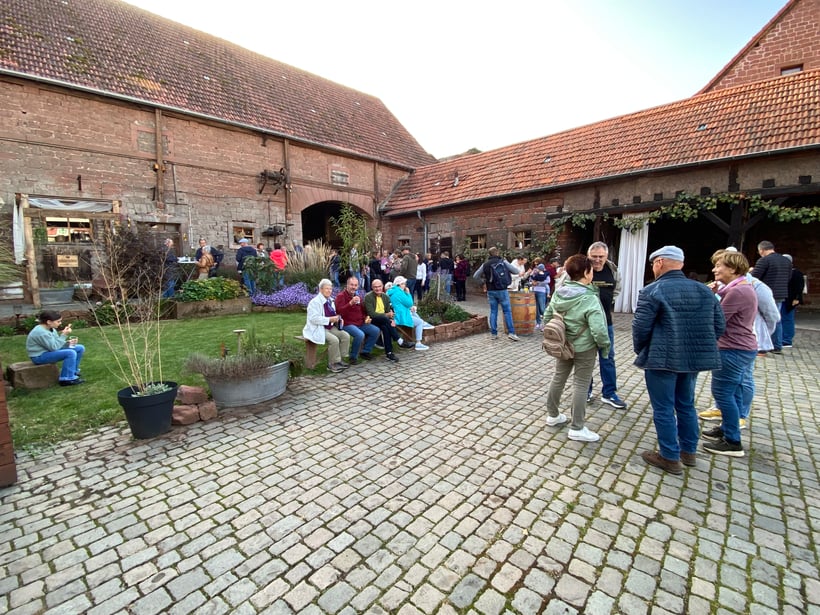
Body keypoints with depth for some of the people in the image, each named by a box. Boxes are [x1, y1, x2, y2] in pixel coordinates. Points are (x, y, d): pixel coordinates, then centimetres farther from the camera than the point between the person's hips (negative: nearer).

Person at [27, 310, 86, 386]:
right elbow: (54, 347, -28)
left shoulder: (51, 329, 6)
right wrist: (64, 335, -26)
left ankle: (73, 371, 16)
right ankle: (67, 379, -20)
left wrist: (68, 342, -10)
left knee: (80, 348, 6)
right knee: (70, 353, -30)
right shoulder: (41, 332, -25)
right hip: (39, 356, -10)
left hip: (49, 351, 10)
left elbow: (56, 344, 10)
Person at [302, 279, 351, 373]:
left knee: (346, 336, -10)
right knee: (334, 340, -29)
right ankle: (332, 364, -11)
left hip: (330, 327, 9)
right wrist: (330, 319, -23)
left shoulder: (330, 301, 14)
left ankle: (338, 360, -2)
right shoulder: (315, 302, -13)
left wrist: (338, 319, 4)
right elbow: (314, 318, -22)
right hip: (318, 329, -8)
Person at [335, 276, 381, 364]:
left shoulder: (358, 297, 16)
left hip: (360, 323, 8)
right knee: (360, 334, -33)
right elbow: (340, 311, -23)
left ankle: (365, 351, 12)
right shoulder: (341, 296, -7)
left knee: (376, 331, -3)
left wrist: (366, 317, 7)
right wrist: (351, 303, -36)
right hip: (347, 324, -8)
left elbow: (363, 310, 29)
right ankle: (353, 357, -11)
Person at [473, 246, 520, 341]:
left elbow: (475, 276, 8)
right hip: (502, 290, -3)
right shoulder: (503, 262, -3)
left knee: (493, 311, 9)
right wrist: (508, 272, 16)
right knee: (507, 311, 3)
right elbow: (516, 271, -2)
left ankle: (493, 333, 10)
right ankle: (511, 332, -1)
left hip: (491, 291, 3)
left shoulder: (485, 264, 4)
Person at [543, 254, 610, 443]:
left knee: (558, 378, 17)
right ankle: (577, 429, 15)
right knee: (581, 385, 5)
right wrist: (605, 345, -9)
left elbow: (547, 317, 7)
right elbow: (598, 330, -27)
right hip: (584, 348, -6)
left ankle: (553, 416, 34)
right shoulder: (589, 299, -24)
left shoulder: (559, 293, -3)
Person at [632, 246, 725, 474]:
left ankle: (670, 458, 15)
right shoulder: (704, 290, 8)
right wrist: (700, 346, 19)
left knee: (663, 409, 5)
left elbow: (641, 327, -15)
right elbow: (719, 326, 10)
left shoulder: (652, 291, -13)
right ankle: (689, 452, 34)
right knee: (686, 405, 21)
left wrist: (639, 350, 2)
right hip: (695, 358, 7)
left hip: (662, 359, -7)